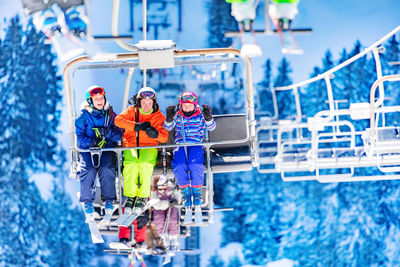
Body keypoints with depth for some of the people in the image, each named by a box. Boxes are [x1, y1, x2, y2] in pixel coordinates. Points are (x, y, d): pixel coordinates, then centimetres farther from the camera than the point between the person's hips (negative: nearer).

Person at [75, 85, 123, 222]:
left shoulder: (111, 115, 7)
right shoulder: (83, 117, 1)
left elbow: (119, 134, 1)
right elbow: (79, 137, -6)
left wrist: (107, 132, -20)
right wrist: (91, 142, -25)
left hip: (107, 148, 1)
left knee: (106, 168, -29)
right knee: (88, 170, -28)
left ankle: (109, 200, -18)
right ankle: (88, 202, -21)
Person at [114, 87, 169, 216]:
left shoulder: (159, 117, 6)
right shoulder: (132, 111, 6)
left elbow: (165, 138, -1)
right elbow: (118, 120, -11)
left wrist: (156, 134, -25)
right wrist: (137, 126, -19)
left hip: (149, 147, 0)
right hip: (130, 146, 0)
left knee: (145, 164, -32)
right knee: (131, 164, -31)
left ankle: (143, 197, -22)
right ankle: (130, 196, -21)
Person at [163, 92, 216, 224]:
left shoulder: (200, 116, 11)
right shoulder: (177, 116, 15)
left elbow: (211, 127, 2)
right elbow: (167, 128, 8)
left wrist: (208, 117, -18)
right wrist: (169, 118, -13)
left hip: (196, 146, -1)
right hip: (180, 146, 1)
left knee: (195, 166, -33)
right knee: (179, 168, -30)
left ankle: (197, 204, -24)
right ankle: (187, 206, -24)